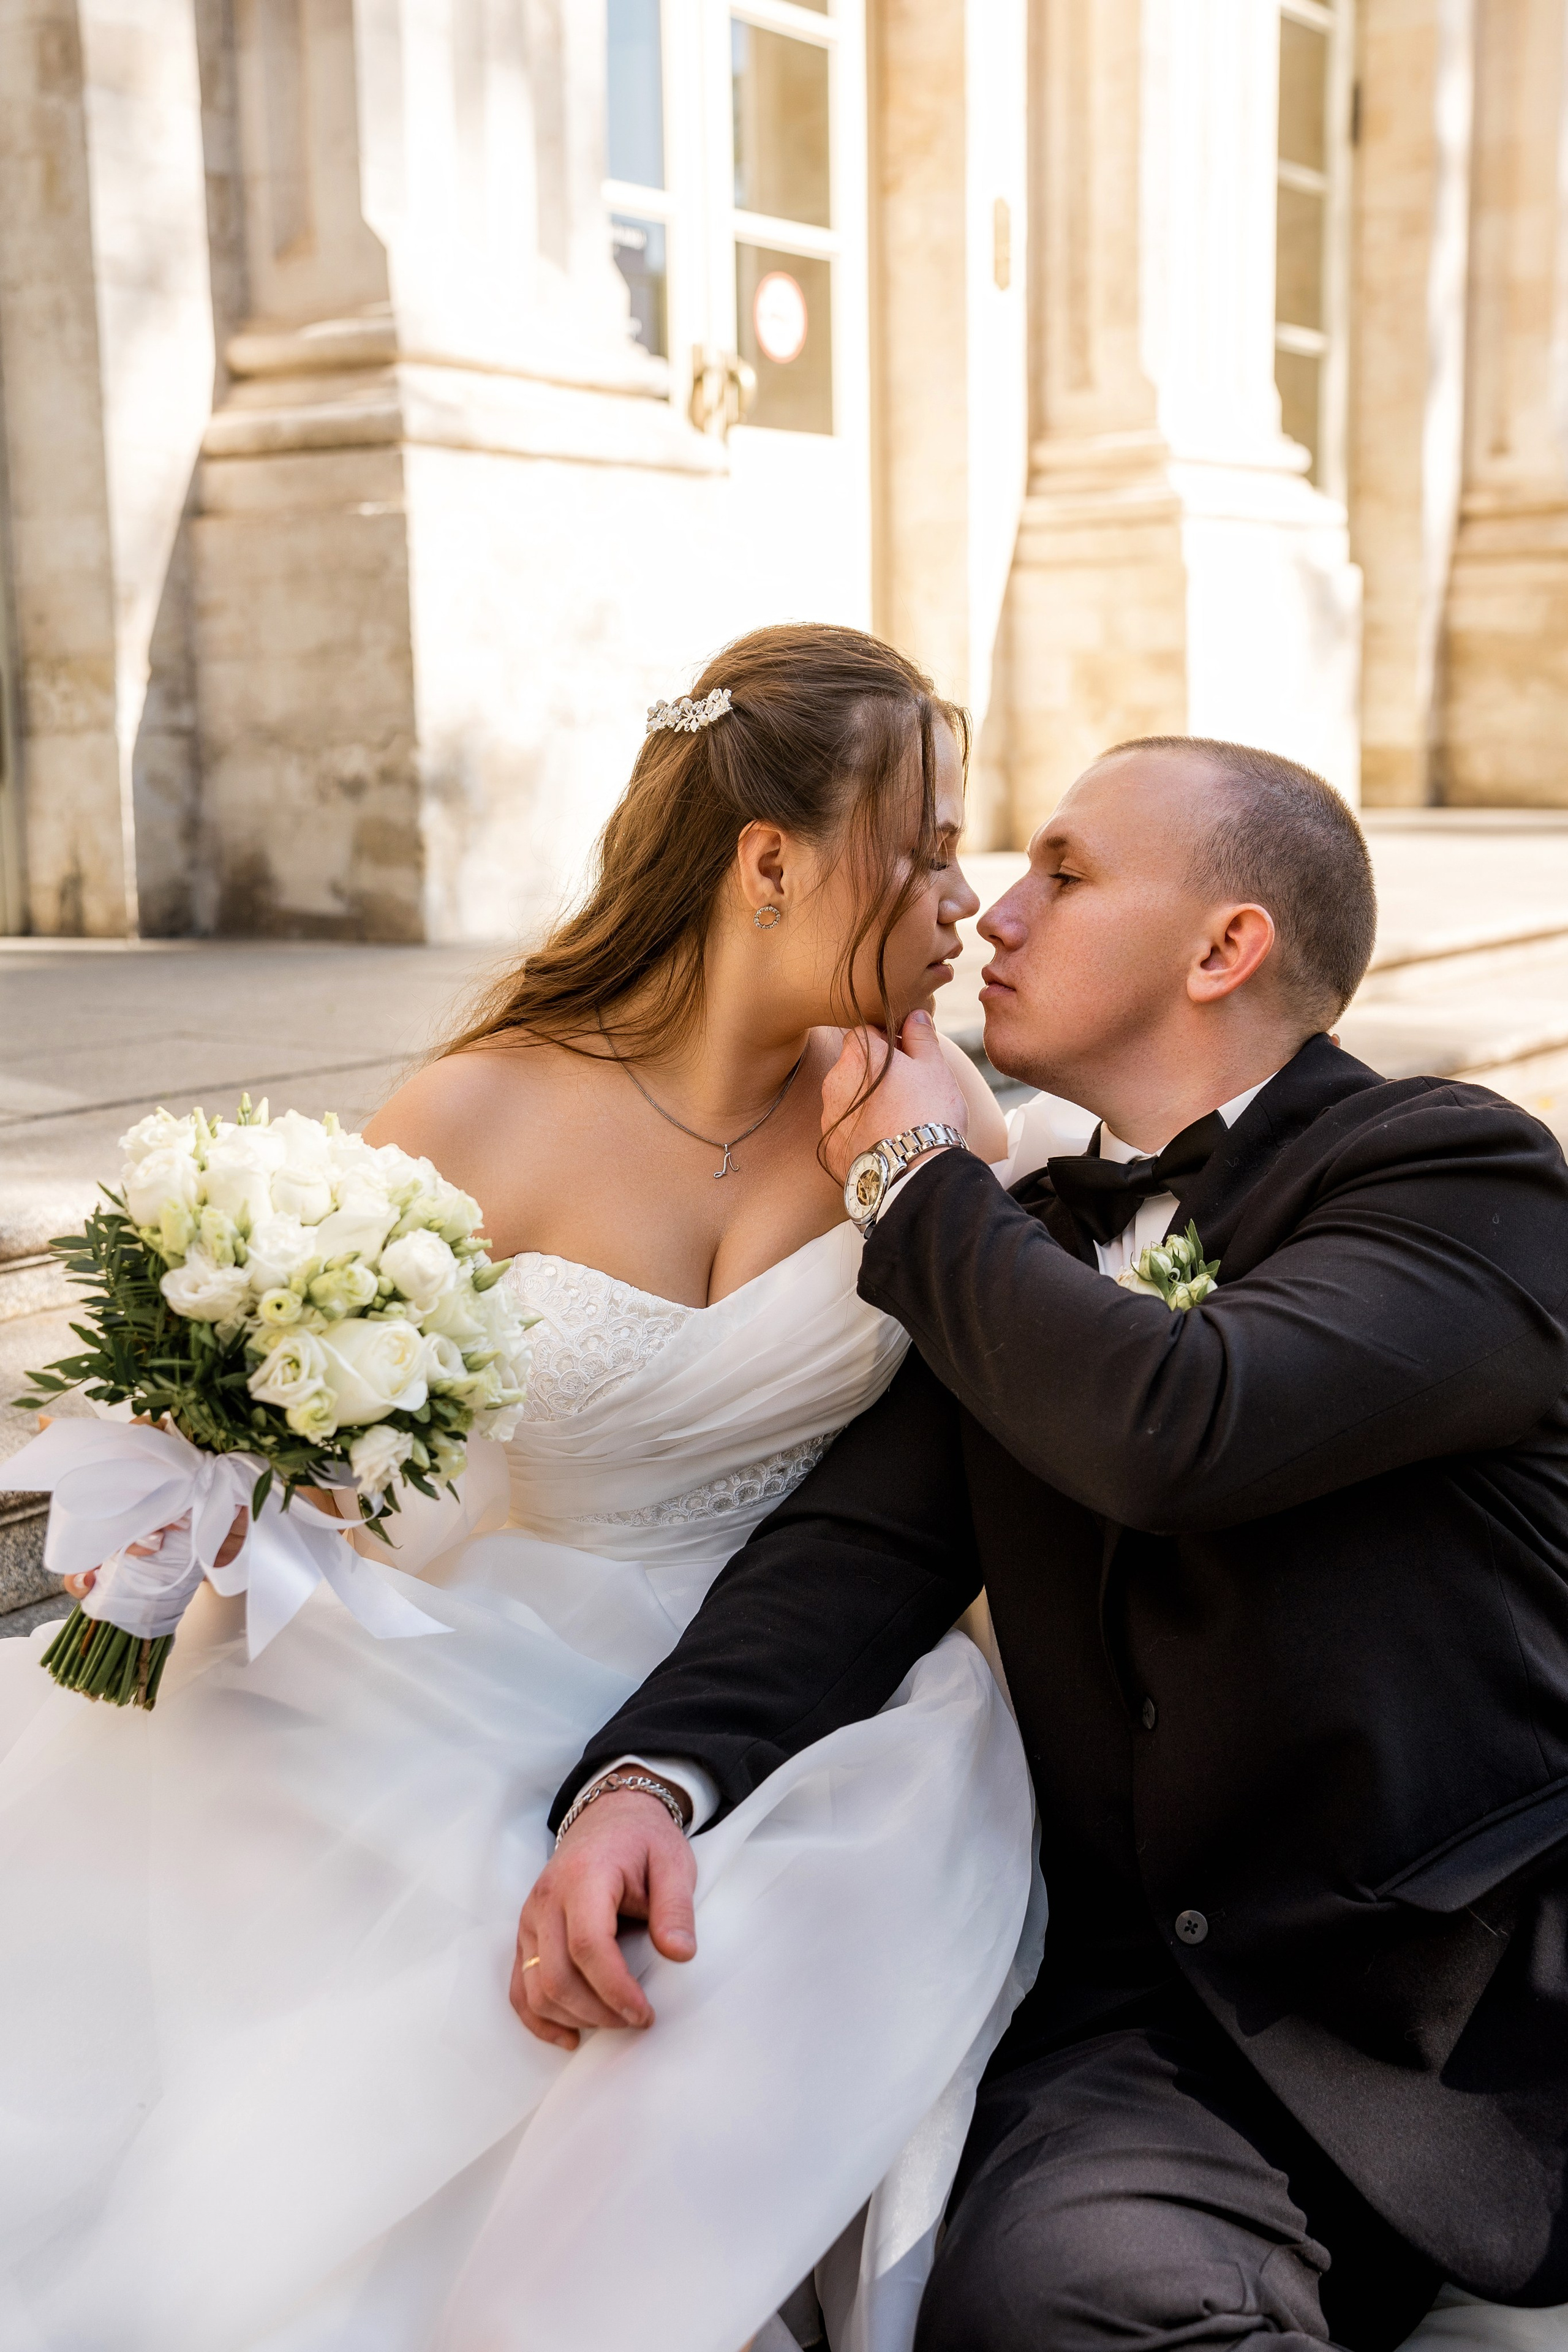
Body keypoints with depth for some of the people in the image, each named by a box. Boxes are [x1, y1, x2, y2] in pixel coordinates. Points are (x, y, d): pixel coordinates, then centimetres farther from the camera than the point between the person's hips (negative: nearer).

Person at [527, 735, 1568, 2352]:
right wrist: (652, 1777, -17)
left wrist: (916, 1185, -5)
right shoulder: (1023, 1254, 15)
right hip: (1154, 2001, 4)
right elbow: (857, 1552, 2)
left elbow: (1179, 1428, -22)